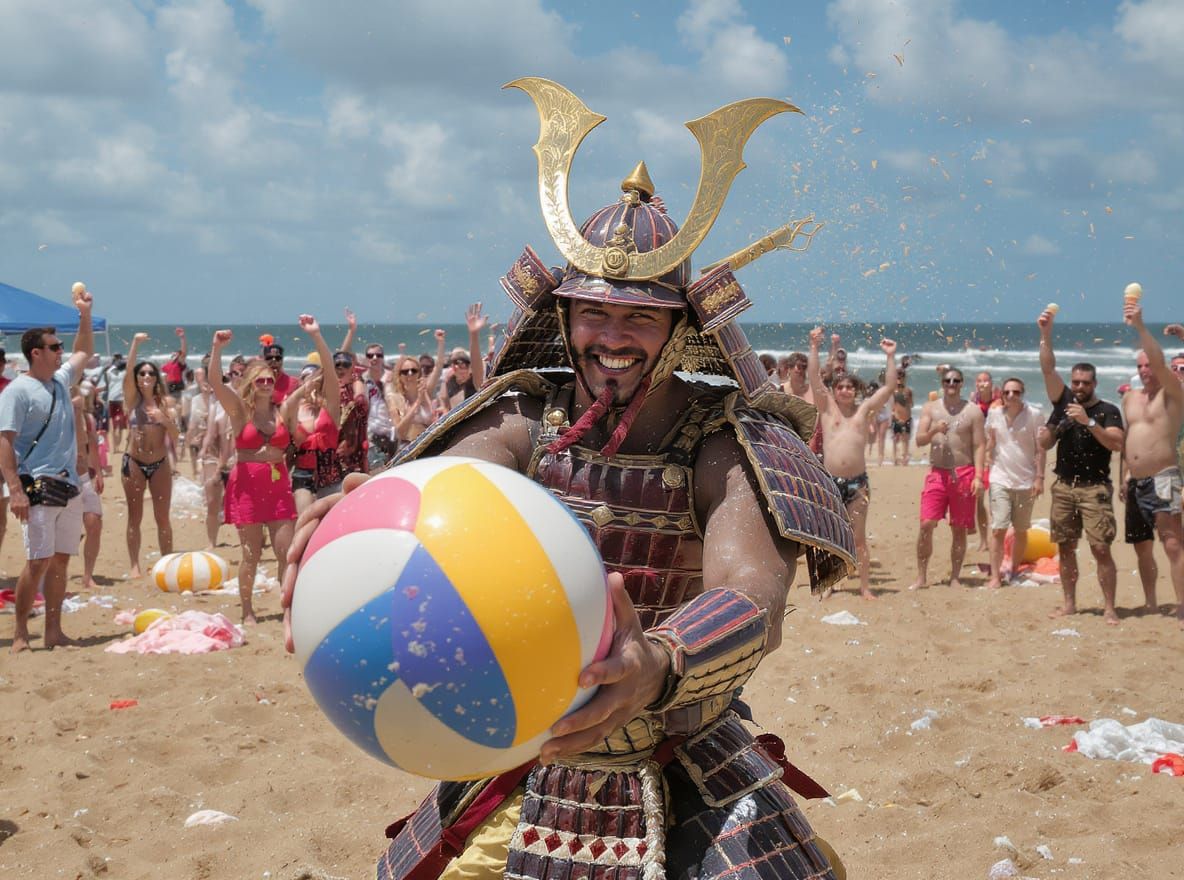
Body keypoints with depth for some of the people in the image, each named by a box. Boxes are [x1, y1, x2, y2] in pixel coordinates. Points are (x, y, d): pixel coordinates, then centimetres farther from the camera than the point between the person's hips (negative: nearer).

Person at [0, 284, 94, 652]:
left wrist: (84, 315, 25)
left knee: (60, 560, 8)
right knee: (39, 561, -11)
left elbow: (84, 352, 34)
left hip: (68, 487, 8)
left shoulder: (61, 381, 14)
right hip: (38, 488, -8)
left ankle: (53, 631, 15)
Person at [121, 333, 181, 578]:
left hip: (160, 465, 1)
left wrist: (165, 420, -21)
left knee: (163, 517, 5)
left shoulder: (165, 401, 3)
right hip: (134, 463, -1)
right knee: (135, 517, 4)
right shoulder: (132, 399, 0)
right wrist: (135, 345, -24)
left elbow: (175, 436, -2)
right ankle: (135, 565, 7)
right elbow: (127, 374, -18)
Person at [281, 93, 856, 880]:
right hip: (526, 780, 3)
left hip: (689, 796, -2)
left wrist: (658, 667, -56)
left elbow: (756, 598, -33)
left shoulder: (726, 445, -15)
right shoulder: (527, 423, -6)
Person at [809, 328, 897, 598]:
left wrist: (890, 356, -1)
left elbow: (889, 386, 5)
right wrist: (814, 348, -7)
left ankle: (865, 587, 10)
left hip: (857, 481, 1)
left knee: (859, 538, 4)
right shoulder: (827, 407, 7)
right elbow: (814, 377, -1)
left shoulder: (865, 409, 9)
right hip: (830, 480, 0)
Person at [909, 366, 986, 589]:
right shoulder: (930, 408, 8)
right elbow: (919, 440, 3)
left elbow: (979, 445, 1)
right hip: (937, 473, 1)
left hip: (963, 474, -1)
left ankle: (955, 578, 13)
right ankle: (921, 577, -1)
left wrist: (978, 476, -8)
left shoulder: (973, 411, 3)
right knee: (926, 524, -9)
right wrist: (933, 431, -19)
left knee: (959, 529, 4)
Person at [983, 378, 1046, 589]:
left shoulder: (1033, 415, -4)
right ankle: (995, 576, -6)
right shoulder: (994, 413, 1)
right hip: (1000, 480, 0)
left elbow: (1041, 449, -3)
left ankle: (1014, 570, 27)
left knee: (1021, 530, 11)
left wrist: (1039, 477, -8)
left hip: (1026, 482, 0)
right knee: (998, 529, -9)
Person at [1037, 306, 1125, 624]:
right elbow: (1048, 369, 0)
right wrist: (1046, 333, -11)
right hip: (1064, 486, 4)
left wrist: (1089, 422, -24)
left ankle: (1109, 608, -6)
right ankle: (1069, 603, 17)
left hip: (1094, 488, -4)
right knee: (1065, 547, 8)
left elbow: (1116, 443, -15)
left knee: (1101, 548, -9)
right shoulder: (1064, 401, 9)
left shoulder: (1107, 411, -2)